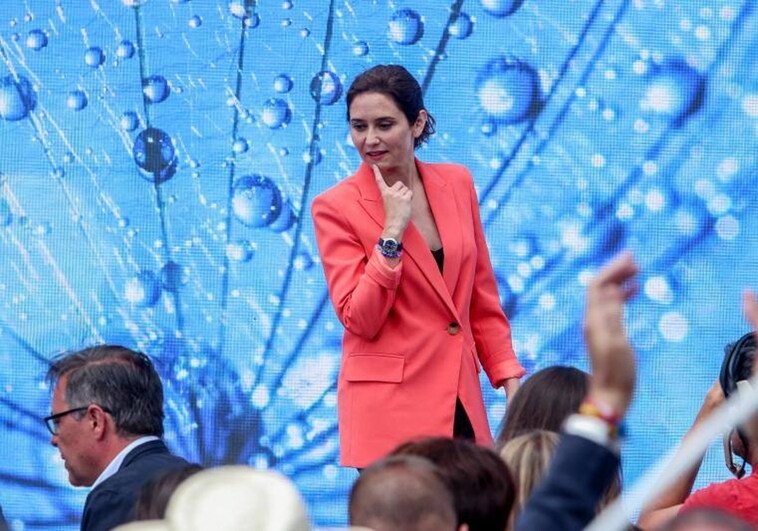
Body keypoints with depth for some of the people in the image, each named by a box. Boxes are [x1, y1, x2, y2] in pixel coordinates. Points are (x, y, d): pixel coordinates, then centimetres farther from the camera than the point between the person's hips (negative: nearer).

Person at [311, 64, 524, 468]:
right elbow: (359, 320, -10)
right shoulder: (335, 207, -4)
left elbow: (483, 301, 14)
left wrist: (510, 378, 6)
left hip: (461, 401, 4)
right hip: (388, 406, -4)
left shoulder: (457, 184, 9)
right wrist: (392, 231, -15)